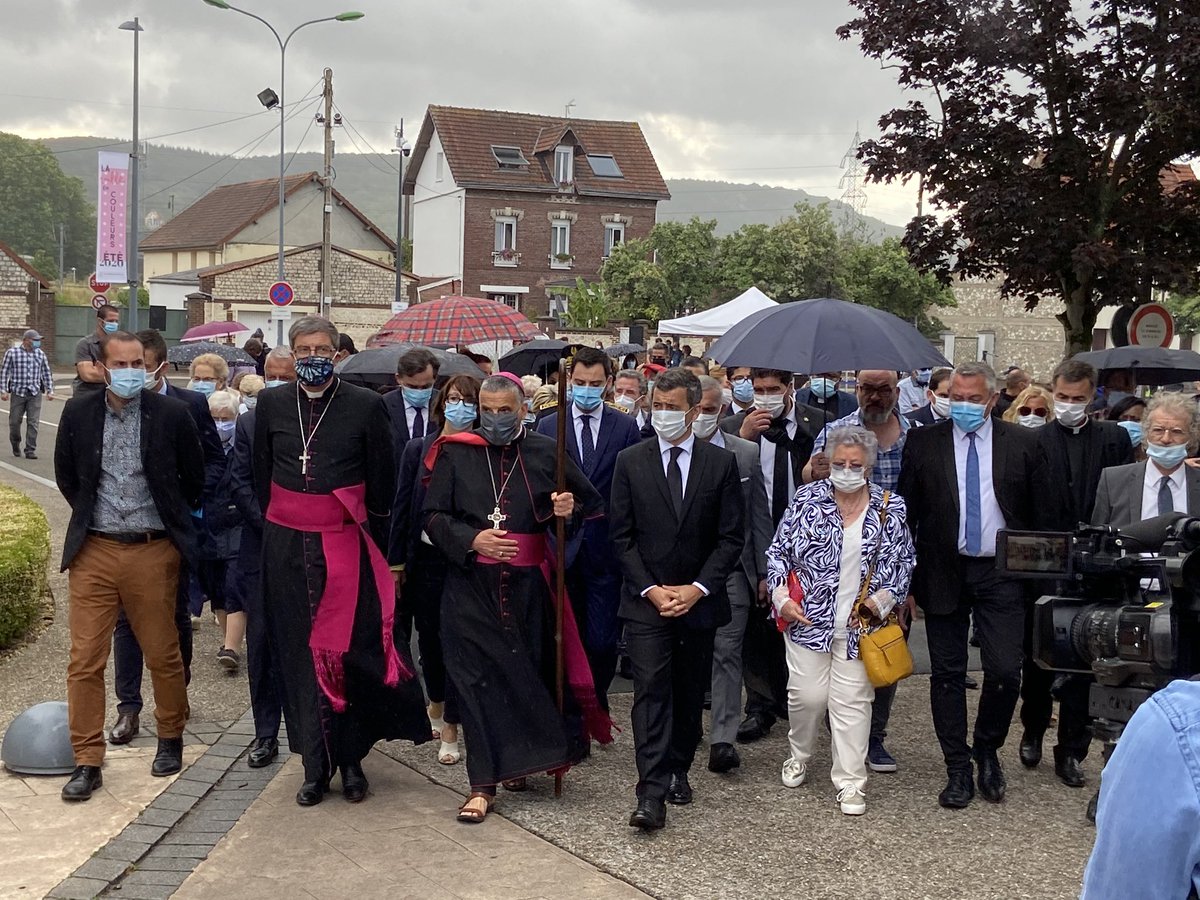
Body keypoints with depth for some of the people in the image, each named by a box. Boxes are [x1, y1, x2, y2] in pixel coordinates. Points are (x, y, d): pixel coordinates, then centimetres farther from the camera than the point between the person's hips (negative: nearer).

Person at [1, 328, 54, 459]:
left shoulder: (40, 354, 8)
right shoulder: (12, 352, 0)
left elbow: (46, 373, 14)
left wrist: (50, 390, 9)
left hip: (35, 394, 1)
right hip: (17, 393, -1)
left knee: (33, 422, -5)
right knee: (15, 421, 5)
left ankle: (30, 450, -1)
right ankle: (15, 446, 27)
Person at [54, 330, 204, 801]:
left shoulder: (171, 414, -5)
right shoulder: (78, 412, 1)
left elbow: (194, 478, 8)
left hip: (153, 551, -1)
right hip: (94, 551, 2)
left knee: (163, 655, 9)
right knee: (85, 660, 0)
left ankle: (170, 739, 30)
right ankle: (87, 762, 10)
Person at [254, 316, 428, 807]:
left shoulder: (366, 405, -3)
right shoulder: (271, 404, 5)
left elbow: (383, 484, 2)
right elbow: (261, 476, 14)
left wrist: (371, 544, 3)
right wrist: (278, 529, 13)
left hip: (345, 546, -2)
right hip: (287, 548, 2)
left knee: (349, 653, -4)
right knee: (300, 654, 4)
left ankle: (350, 760, 11)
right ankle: (315, 767, 11)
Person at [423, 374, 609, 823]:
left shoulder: (545, 452, 3)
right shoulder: (456, 454, 2)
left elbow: (591, 502, 11)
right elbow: (434, 515, 1)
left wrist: (568, 510, -11)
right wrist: (471, 539, -16)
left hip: (528, 583, 1)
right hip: (471, 584, -1)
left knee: (527, 670, 7)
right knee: (477, 676, -2)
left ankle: (516, 763, 30)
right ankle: (484, 784, 3)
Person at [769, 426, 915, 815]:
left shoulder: (891, 508, 3)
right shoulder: (807, 499, 1)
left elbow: (904, 562, 8)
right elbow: (778, 551, 4)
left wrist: (883, 599, -5)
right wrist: (782, 598, -6)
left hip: (860, 623, 0)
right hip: (807, 618, 0)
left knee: (852, 700, 1)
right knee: (807, 694, 0)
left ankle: (850, 783, 10)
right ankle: (798, 756, 28)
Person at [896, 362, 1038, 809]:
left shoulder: (1022, 443, 2)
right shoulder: (923, 442, 1)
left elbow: (1037, 511, 5)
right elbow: (906, 509, 3)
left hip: (1001, 572, 0)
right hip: (943, 572, 1)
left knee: (1005, 672, -4)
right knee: (947, 674, 6)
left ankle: (987, 751, 22)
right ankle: (958, 769, 18)